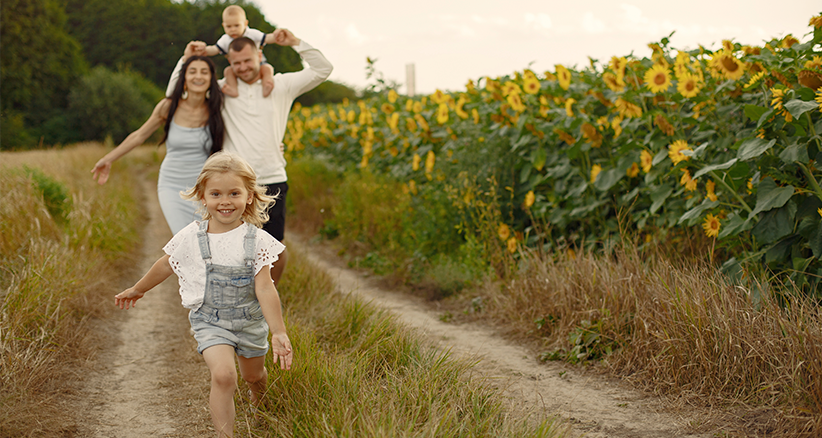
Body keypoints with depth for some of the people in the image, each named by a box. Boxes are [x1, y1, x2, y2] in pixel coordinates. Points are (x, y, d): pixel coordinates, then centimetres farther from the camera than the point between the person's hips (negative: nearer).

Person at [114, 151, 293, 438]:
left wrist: (279, 333, -24)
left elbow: (265, 289, -17)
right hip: (210, 320, -1)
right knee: (223, 376, -25)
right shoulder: (191, 238, -12)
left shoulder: (256, 241, -14)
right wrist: (138, 290, 21)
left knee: (253, 375, 23)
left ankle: (259, 393, 60)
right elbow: (167, 265, 7)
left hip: (250, 320, 2)